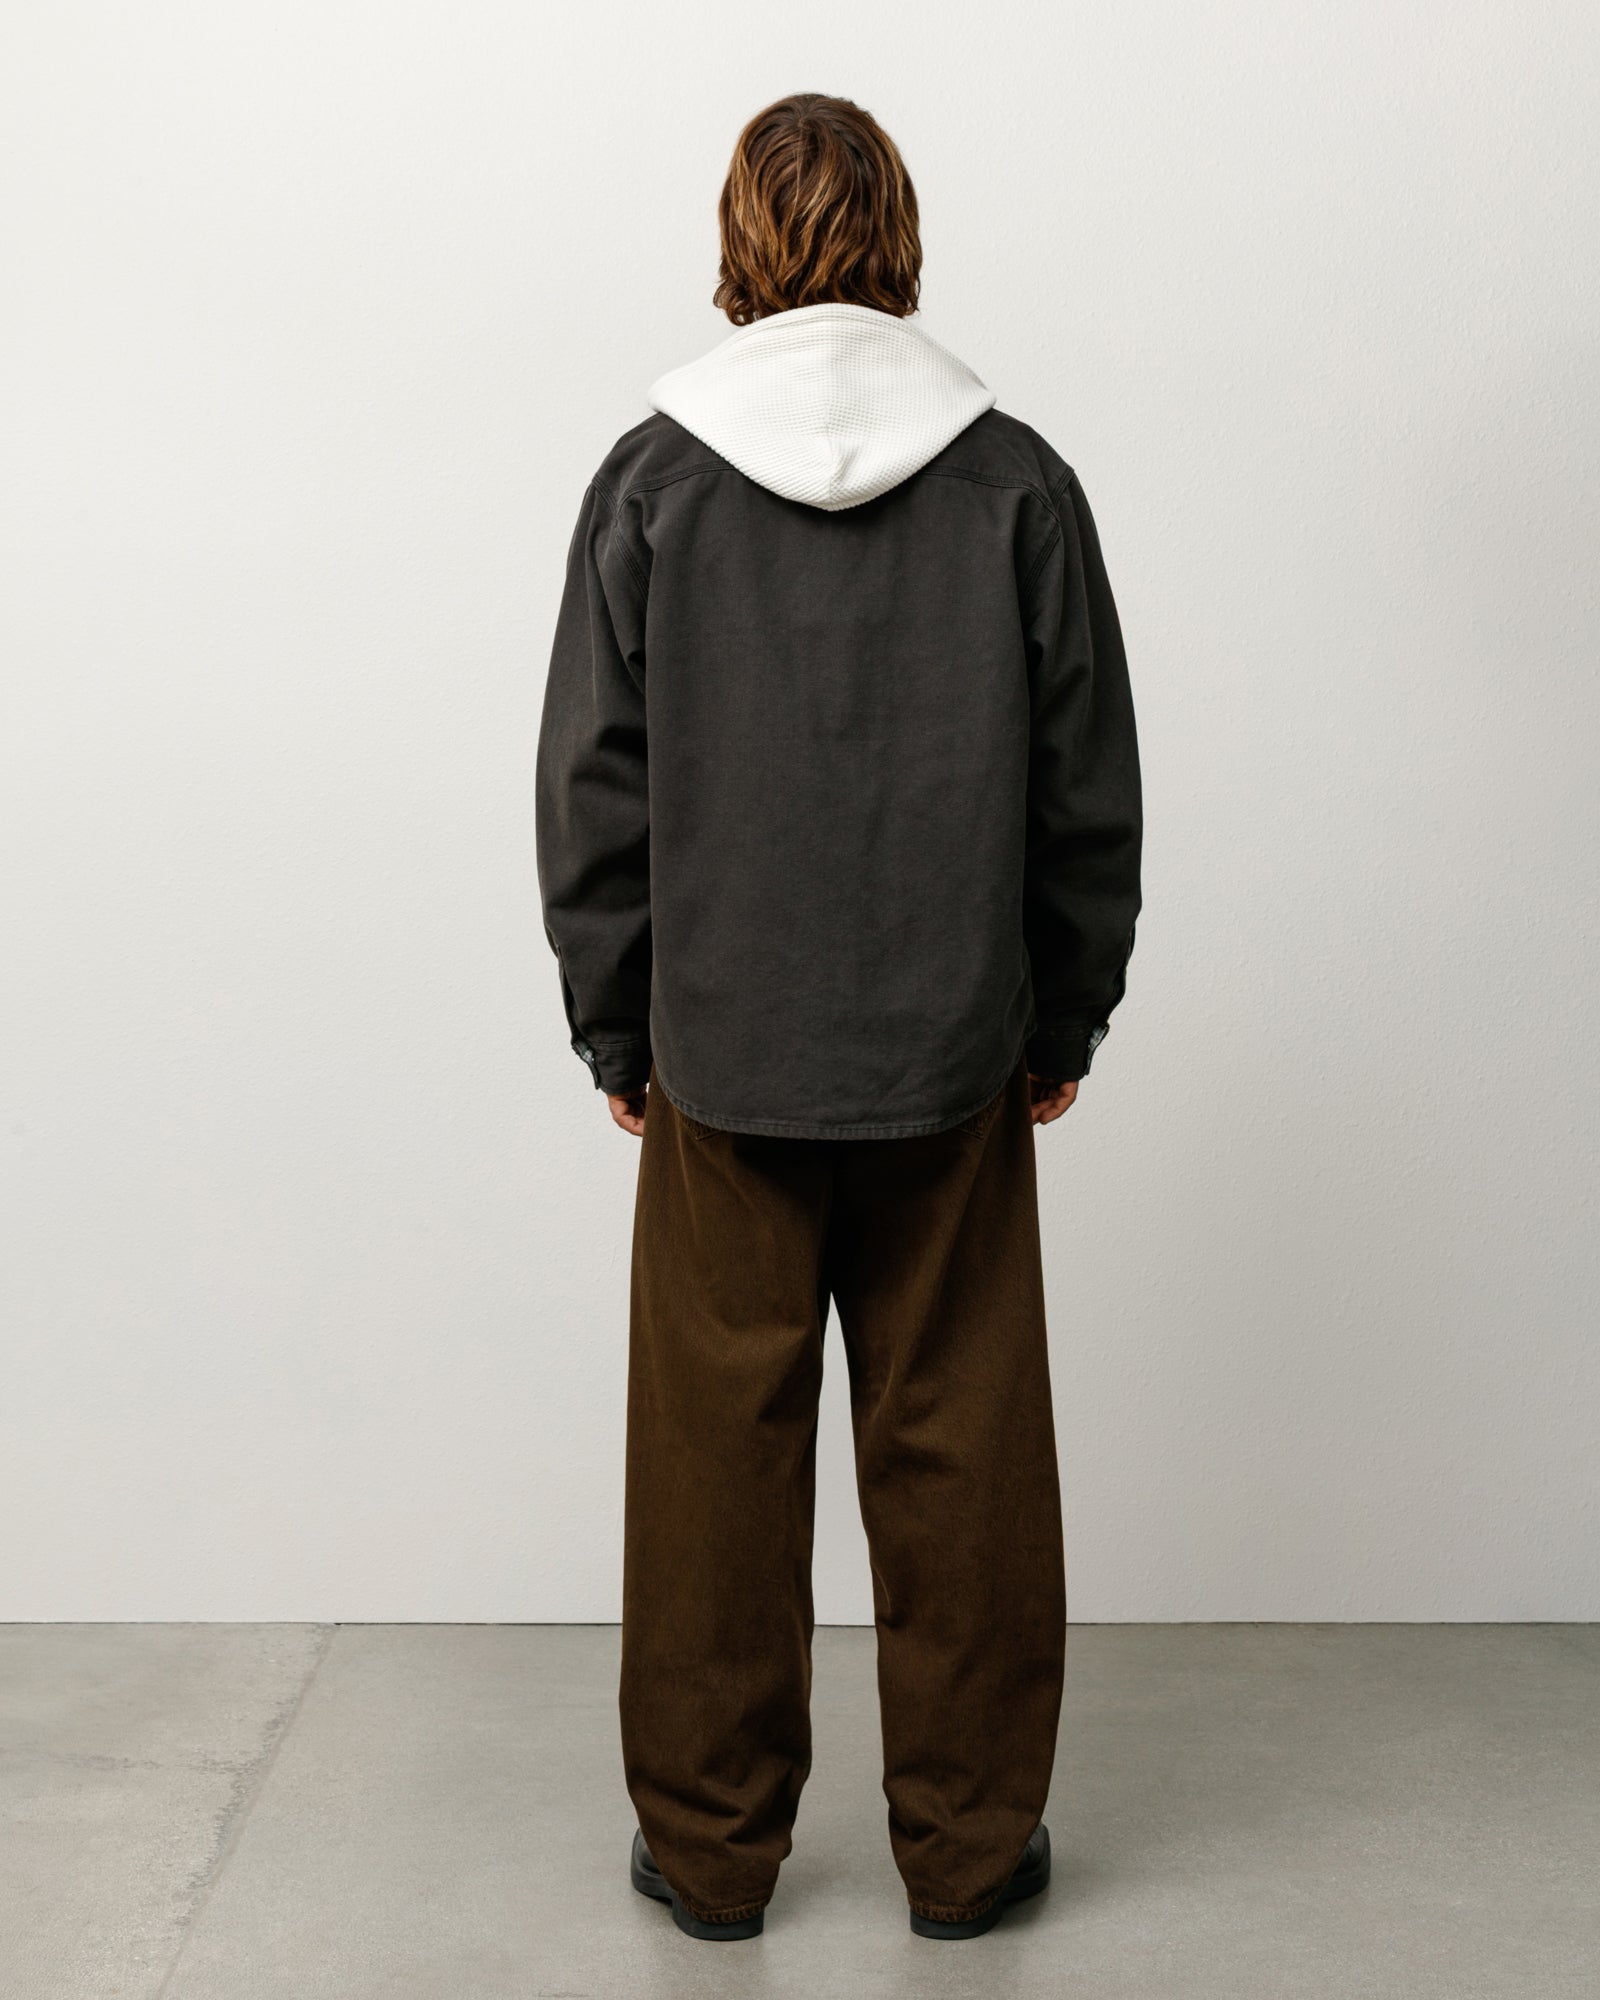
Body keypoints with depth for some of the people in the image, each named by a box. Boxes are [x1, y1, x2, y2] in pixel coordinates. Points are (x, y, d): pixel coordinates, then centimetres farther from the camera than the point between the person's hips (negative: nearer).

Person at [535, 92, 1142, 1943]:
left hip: (723, 1062, 0)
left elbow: (591, 792, -2)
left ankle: (710, 1842, 24)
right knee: (958, 1449, 11)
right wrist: (1061, 1023, 12)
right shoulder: (1016, 480, -2)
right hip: (955, 1059, 1)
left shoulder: (655, 476, -4)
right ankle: (967, 1843, 24)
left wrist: (617, 1032, 8)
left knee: (718, 1446, 10)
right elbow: (1091, 795, 1)